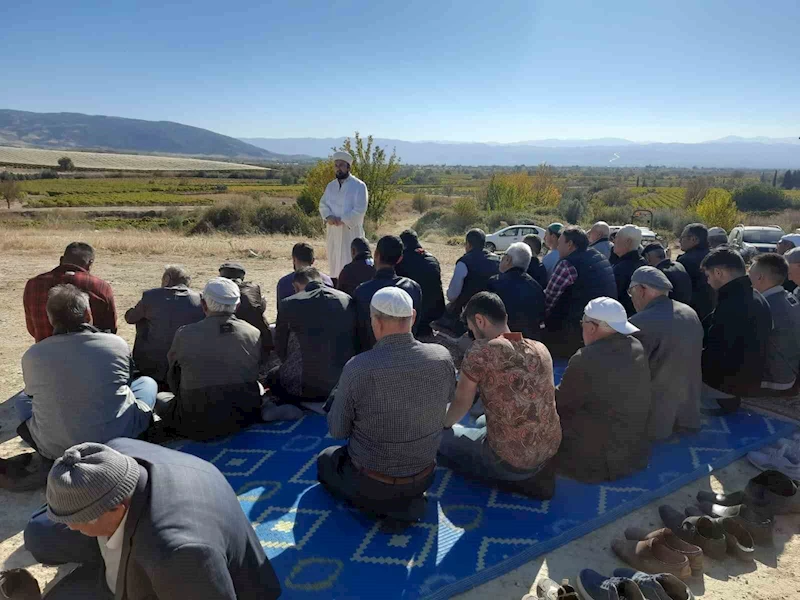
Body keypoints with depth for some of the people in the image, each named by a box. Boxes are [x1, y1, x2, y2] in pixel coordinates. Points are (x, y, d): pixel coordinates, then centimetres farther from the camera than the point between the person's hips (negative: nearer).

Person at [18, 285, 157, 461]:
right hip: (118, 438, -2)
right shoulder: (117, 344, -10)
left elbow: (32, 393, 12)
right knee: (148, 382, 20)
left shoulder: (32, 356, -8)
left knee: (22, 400, 28)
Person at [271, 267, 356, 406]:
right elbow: (355, 343, 9)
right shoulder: (347, 300, 0)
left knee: (273, 377, 27)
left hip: (305, 386, -3)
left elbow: (280, 348, 6)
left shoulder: (289, 304, -6)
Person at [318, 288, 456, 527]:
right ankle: (408, 500, 14)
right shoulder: (442, 357, -17)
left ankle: (380, 504, 7)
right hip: (425, 477, 5)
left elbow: (337, 431, -13)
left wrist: (338, 397, 5)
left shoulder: (358, 368, -28)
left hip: (371, 484, -5)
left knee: (325, 458, 27)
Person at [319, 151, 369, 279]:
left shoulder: (359, 185, -7)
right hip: (333, 230, 6)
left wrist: (342, 220, -19)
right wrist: (328, 216, -14)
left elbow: (360, 209, -14)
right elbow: (323, 204, 7)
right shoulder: (331, 186, 12)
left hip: (351, 230, -6)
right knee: (334, 261, 11)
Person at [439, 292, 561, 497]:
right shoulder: (541, 349, 3)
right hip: (551, 449, 7)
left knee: (440, 438, 14)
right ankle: (533, 474, 14)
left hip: (509, 459, -7)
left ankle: (516, 480, 4)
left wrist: (443, 425, 19)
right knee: (482, 422, 32)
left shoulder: (481, 351, -16)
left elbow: (461, 402, -3)